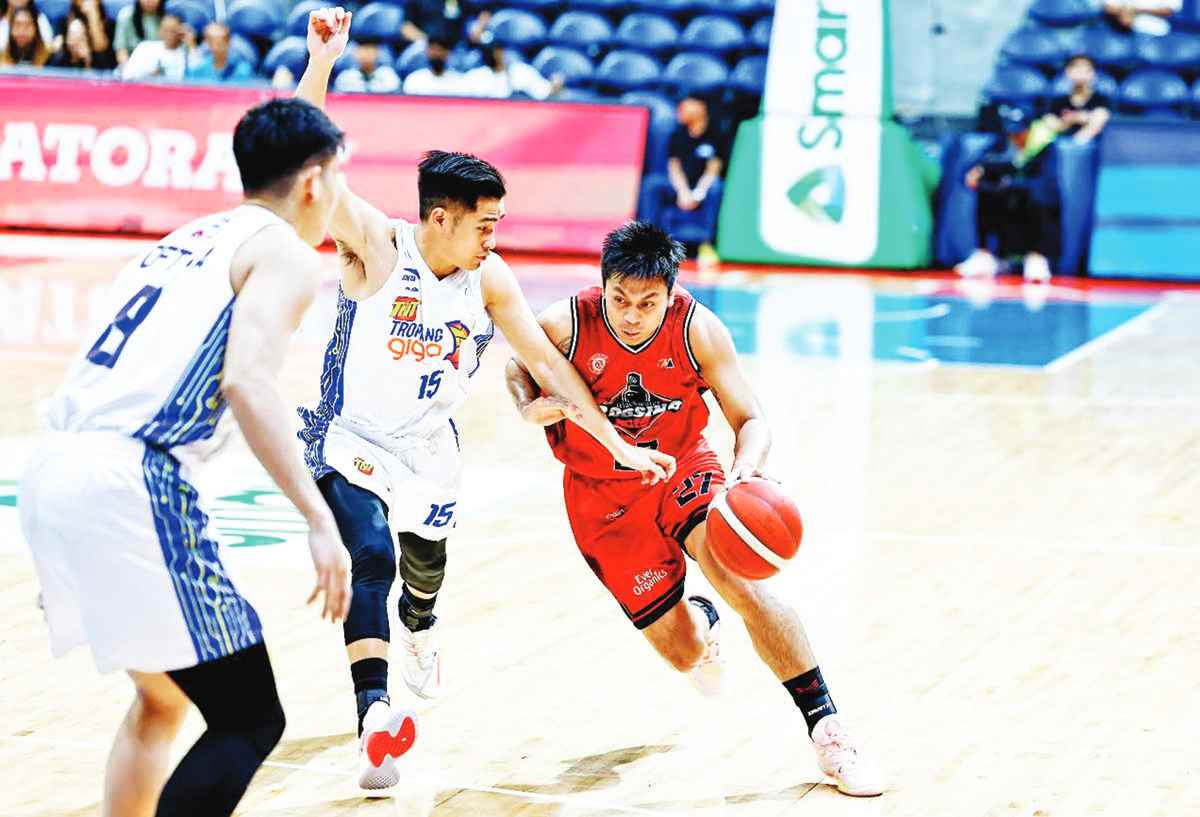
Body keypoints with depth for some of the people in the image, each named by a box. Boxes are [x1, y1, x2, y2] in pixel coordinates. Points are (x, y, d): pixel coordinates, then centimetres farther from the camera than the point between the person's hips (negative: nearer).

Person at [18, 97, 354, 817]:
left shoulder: (184, 239, 27)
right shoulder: (286, 252, 2)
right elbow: (246, 379, -16)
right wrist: (319, 520, -20)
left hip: (52, 471, 9)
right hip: (131, 482, -9)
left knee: (162, 700, 26)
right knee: (249, 722, -3)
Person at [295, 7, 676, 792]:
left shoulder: (490, 280, -10)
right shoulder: (376, 245, -23)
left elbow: (546, 361, -4)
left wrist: (621, 446, -7)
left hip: (429, 445, 5)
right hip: (351, 440, -5)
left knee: (426, 563, 24)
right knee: (371, 559, -27)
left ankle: (417, 629, 59)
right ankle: (374, 713, -30)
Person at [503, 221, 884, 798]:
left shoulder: (697, 330, -20)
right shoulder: (565, 326, -22)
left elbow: (749, 419, -16)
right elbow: (517, 370, 1)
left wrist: (746, 468, -39)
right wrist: (532, 408, -23)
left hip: (681, 469, 0)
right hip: (604, 496, 0)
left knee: (742, 583, -28)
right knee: (684, 654, 0)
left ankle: (826, 729, -18)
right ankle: (700, 620, 43)